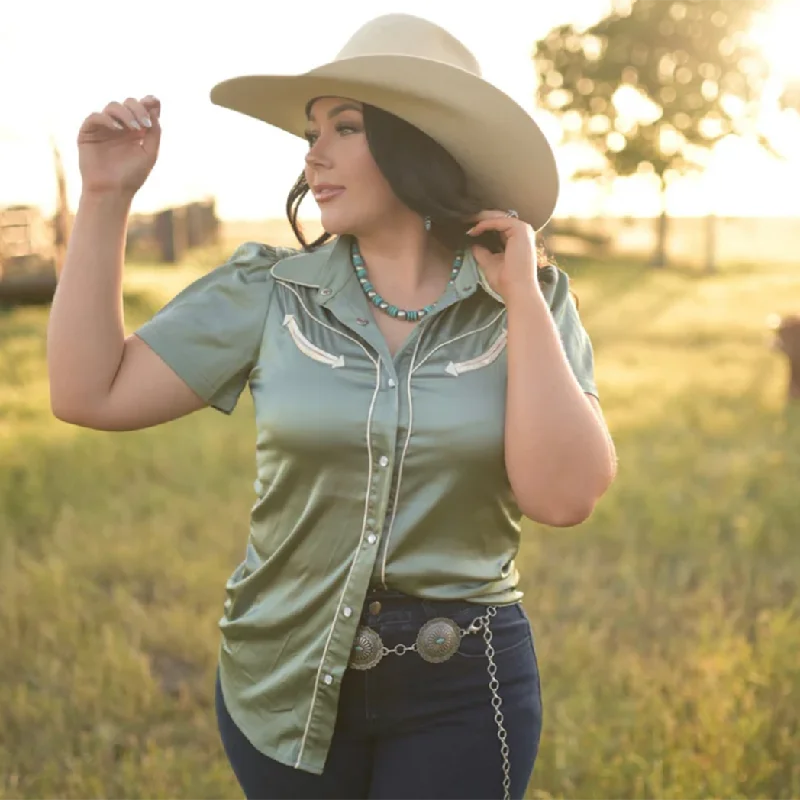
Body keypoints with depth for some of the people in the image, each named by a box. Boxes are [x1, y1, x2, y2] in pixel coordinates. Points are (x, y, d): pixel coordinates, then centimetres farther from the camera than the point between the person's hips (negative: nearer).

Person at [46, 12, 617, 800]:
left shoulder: (530, 302, -7)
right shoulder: (266, 292, -5)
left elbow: (563, 495, -17)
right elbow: (89, 394, -6)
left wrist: (521, 296, -18)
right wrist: (105, 198, -9)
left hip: (461, 689, -1)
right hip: (283, 678, 1)